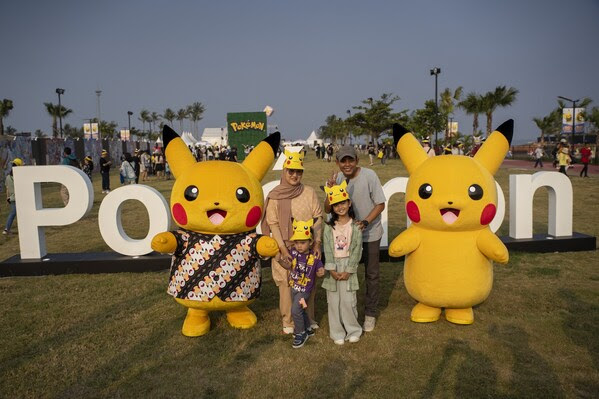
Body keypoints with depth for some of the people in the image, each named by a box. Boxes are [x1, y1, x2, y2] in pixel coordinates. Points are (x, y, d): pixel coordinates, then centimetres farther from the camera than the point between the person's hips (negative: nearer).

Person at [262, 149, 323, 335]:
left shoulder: (309, 192, 0)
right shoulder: (274, 196, -4)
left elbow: (318, 218, 1)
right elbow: (273, 223, -5)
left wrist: (317, 242, -6)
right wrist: (283, 248, -12)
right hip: (285, 247, -2)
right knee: (286, 283, 4)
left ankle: (308, 317, 30)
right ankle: (288, 321, 21)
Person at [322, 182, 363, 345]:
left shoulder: (355, 227, -3)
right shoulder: (329, 227, 0)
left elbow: (356, 250, -6)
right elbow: (327, 250, -4)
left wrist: (348, 270, -11)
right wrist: (332, 269, -12)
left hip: (348, 266, -1)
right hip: (333, 266, 2)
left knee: (348, 300, -2)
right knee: (334, 301, 6)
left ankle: (353, 330, 18)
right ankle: (337, 333, 19)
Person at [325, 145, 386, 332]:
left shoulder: (369, 175, -19)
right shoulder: (337, 179, -8)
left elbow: (380, 204, -14)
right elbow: (328, 209, -8)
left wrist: (365, 222, -27)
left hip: (370, 232, -3)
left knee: (371, 274, 8)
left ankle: (370, 313, 23)